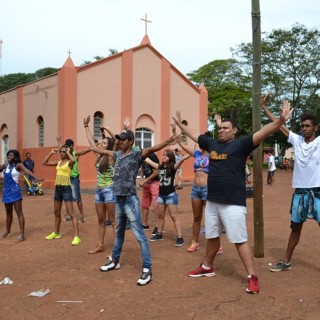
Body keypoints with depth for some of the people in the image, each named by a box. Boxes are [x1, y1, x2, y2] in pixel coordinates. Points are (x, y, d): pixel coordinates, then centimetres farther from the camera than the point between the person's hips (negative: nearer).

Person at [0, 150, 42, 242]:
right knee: (8, 213, 20)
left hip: (15, 190, -7)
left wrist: (36, 178, -44)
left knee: (19, 213, -5)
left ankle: (22, 234, -4)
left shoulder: (18, 165, -10)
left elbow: (27, 171, -30)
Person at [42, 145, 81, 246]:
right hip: (57, 188, 7)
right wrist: (51, 153, 10)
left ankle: (77, 237, -10)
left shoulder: (69, 162, -8)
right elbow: (44, 163, 17)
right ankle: (56, 233, 34)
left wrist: (68, 152, -15)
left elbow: (73, 160, -33)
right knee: (56, 212, 18)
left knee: (71, 213, -10)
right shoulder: (58, 163, 12)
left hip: (66, 188, -7)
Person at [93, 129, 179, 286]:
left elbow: (151, 149, -29)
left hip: (130, 200, -7)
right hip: (118, 200, 8)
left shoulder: (137, 155, -11)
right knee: (119, 233, 23)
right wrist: (91, 148, 44)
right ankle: (115, 260, 39)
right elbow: (105, 151, 28)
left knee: (140, 236, -5)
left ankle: (147, 269, -1)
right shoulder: (118, 155, 10)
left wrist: (167, 142, -47)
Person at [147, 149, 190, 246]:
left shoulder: (173, 167, -12)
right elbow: (148, 161, 15)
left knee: (174, 216, -6)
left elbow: (181, 159, -27)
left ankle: (180, 237, -3)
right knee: (160, 215, 16)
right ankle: (159, 234, 29)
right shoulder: (160, 167, 4)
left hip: (171, 195, -6)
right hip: (161, 194, 6)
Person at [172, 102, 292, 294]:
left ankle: (252, 277, 9)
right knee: (212, 237, 21)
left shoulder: (241, 144, -8)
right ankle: (207, 268, 39)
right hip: (212, 201, 7)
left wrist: (281, 120, -35)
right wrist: (180, 124, 35)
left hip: (233, 203, -7)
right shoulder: (212, 143, 10)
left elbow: (262, 134, -21)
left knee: (240, 240, -2)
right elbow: (194, 135, 25)